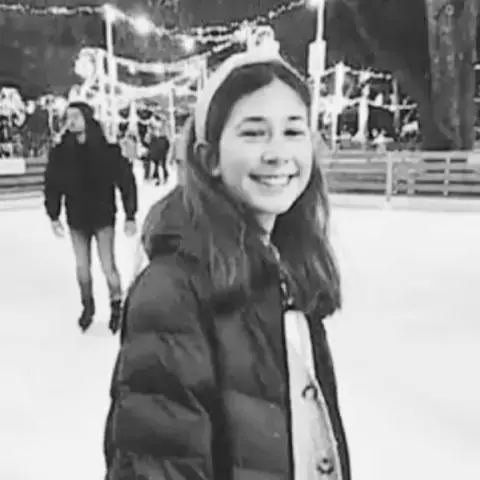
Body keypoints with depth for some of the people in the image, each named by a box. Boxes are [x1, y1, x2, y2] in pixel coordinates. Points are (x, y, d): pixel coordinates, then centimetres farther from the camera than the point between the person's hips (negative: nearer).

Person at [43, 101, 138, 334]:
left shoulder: (108, 151, -14)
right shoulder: (60, 153, -6)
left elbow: (126, 182, -10)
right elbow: (52, 185, 4)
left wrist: (130, 216, -10)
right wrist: (53, 216, 3)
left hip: (103, 218, -3)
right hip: (76, 220, 3)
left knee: (108, 266, 0)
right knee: (82, 267, 13)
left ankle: (116, 306, 24)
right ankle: (87, 306, 33)